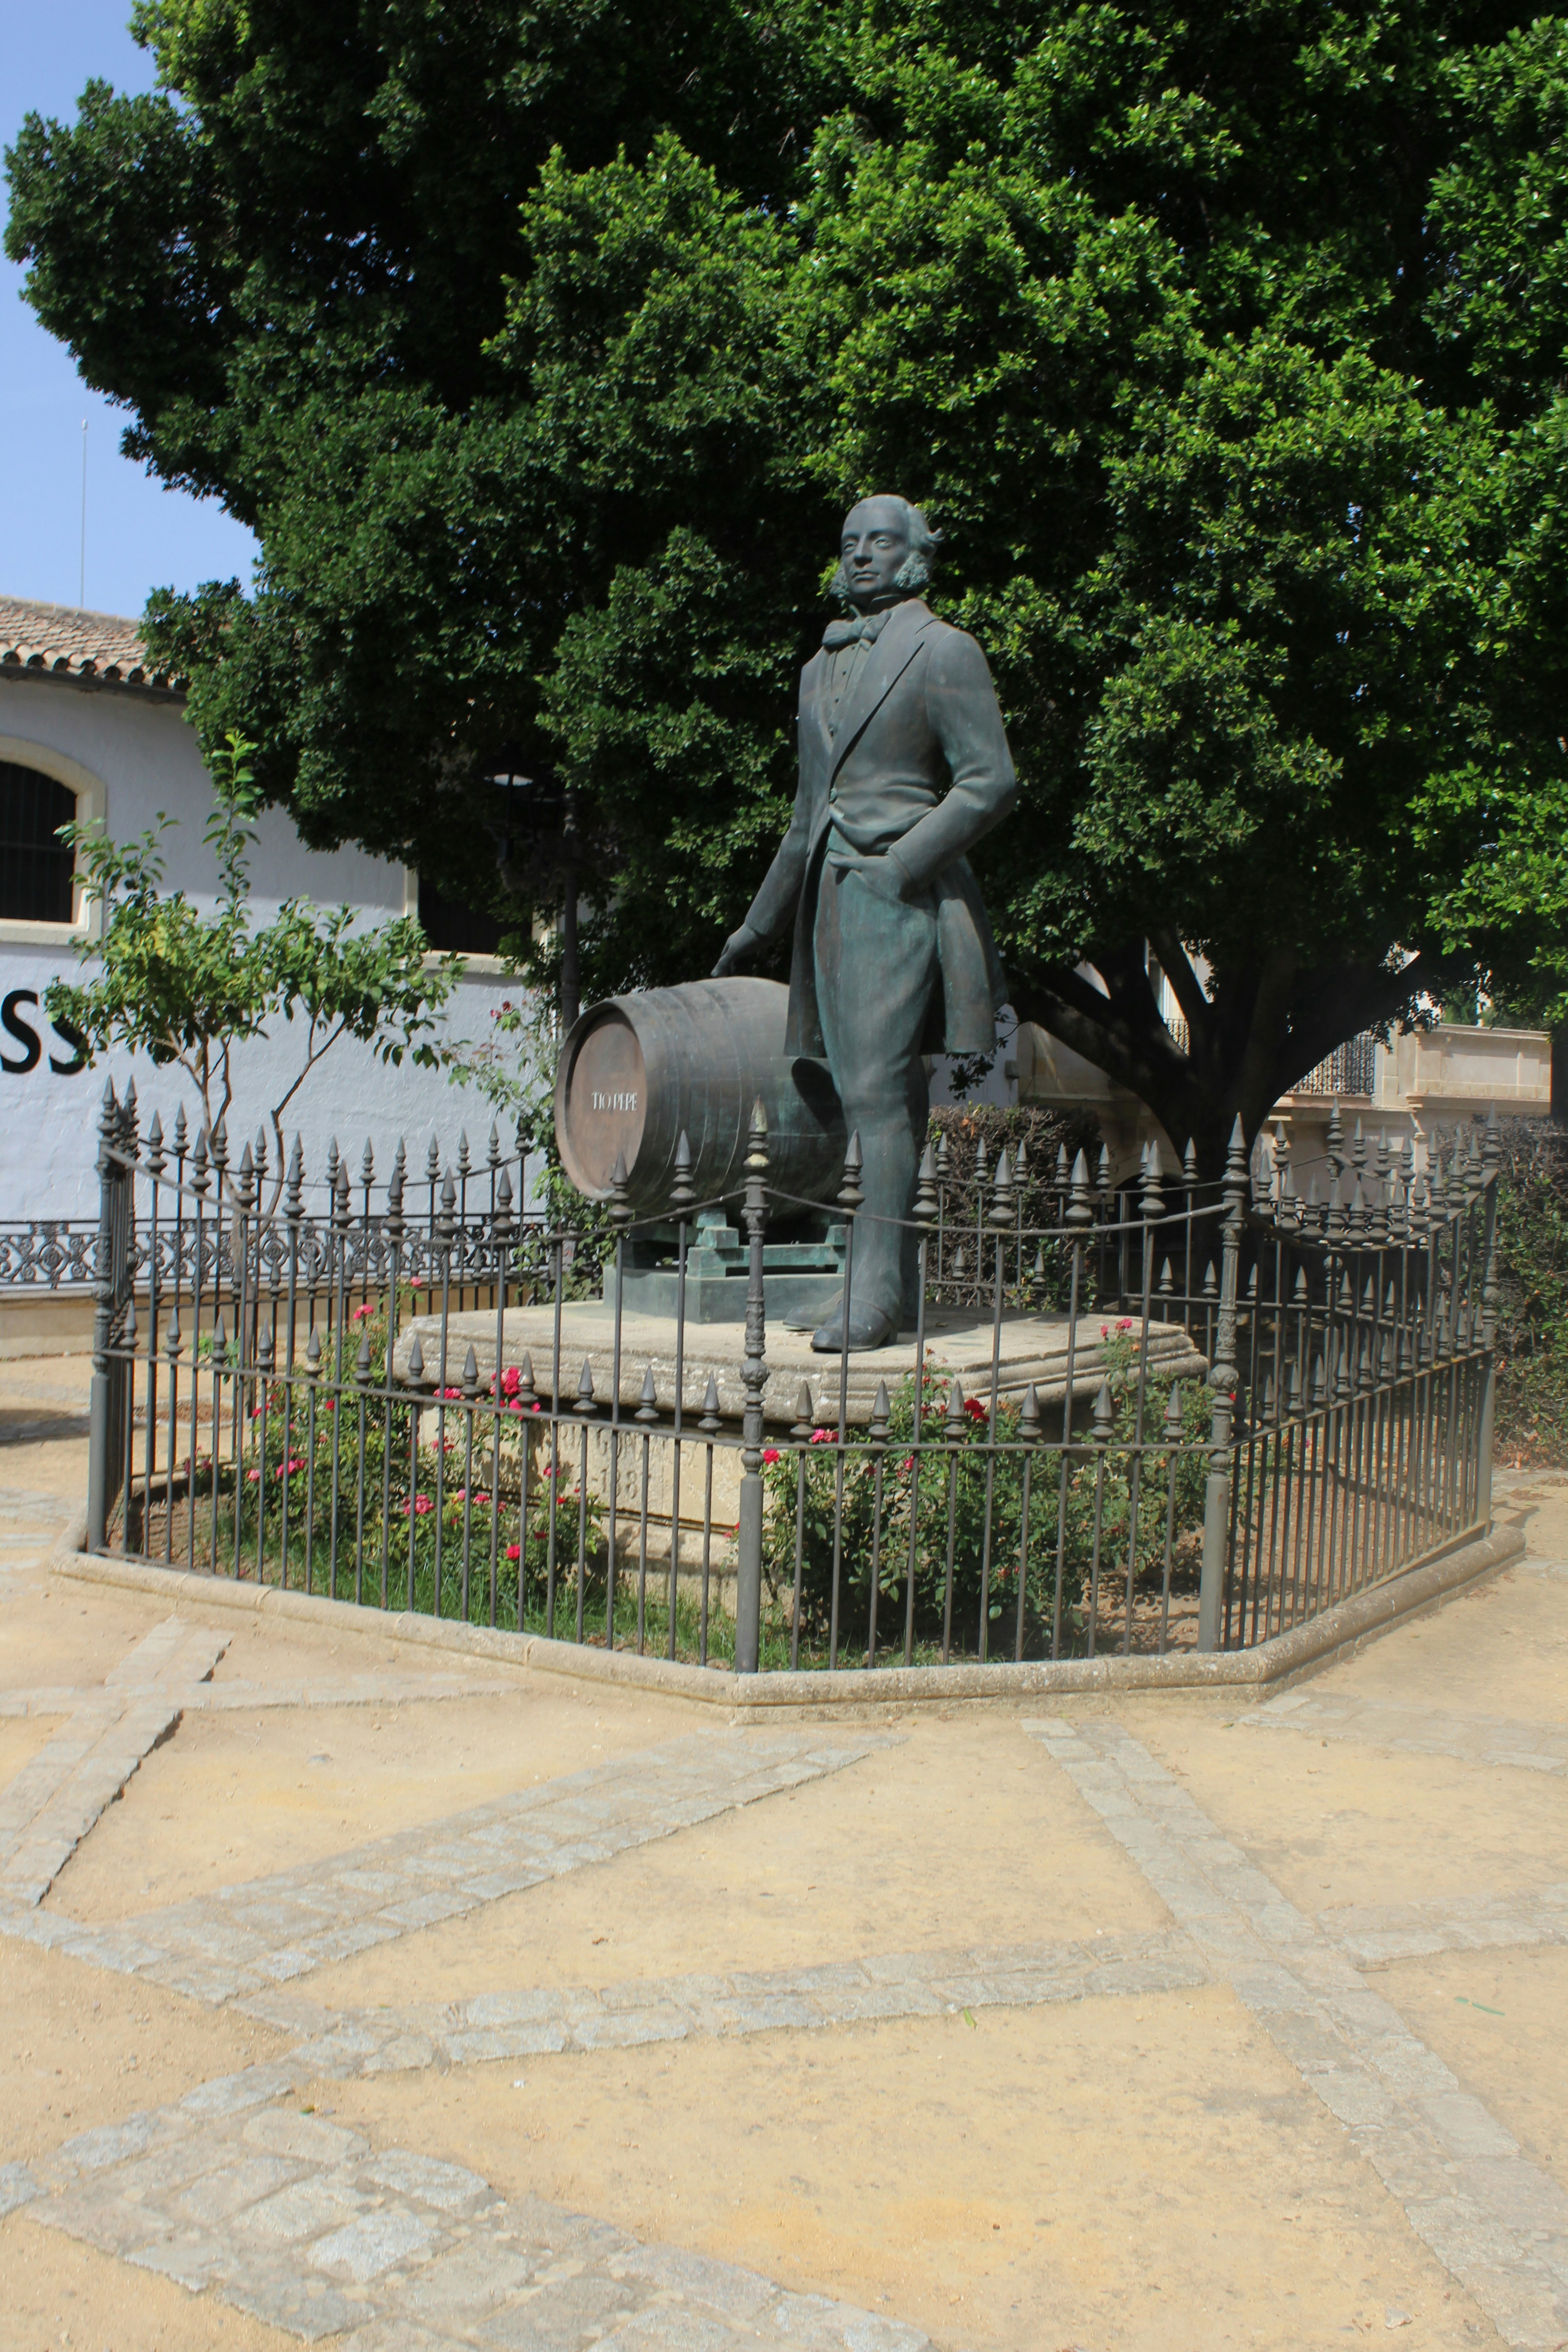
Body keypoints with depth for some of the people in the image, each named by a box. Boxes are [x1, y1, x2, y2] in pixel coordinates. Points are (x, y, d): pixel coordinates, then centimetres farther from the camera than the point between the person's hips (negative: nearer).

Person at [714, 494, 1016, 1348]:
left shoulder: (943, 652, -1)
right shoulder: (823, 666, 21)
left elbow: (991, 783, -9)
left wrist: (899, 866, -17)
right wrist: (759, 923, 27)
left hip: (900, 897, -7)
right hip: (832, 895, 7)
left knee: (876, 1089, -15)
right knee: (869, 1093, 5)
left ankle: (873, 1295, -14)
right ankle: (897, 1290, 9)